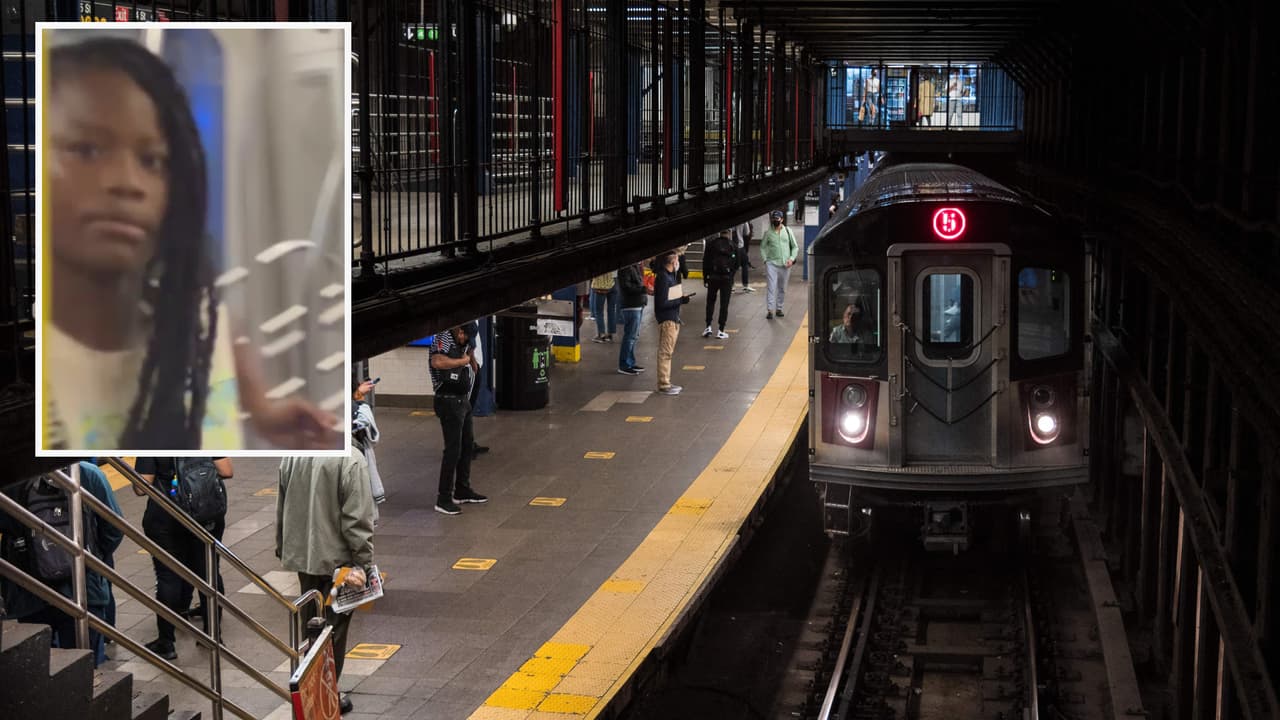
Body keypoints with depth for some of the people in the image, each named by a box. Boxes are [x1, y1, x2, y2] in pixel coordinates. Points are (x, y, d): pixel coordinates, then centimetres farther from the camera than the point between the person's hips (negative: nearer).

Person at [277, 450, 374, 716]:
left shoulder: (291, 456, -1)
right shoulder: (350, 459, -20)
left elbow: (281, 508, 9)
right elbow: (358, 518, -20)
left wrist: (282, 549, 20)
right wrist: (362, 563, -12)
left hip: (300, 555, 6)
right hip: (336, 559, -5)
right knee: (334, 630, 7)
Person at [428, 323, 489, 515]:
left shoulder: (461, 344, 13)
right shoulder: (443, 339, -13)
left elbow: (473, 370, 23)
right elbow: (437, 362, -34)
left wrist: (470, 354, 4)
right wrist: (462, 361, -20)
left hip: (463, 400, 10)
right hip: (449, 401, -10)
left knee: (468, 444, 17)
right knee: (453, 449, -9)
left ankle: (462, 490, 30)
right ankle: (443, 499, -4)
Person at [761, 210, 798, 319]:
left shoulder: (787, 231, 6)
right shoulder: (768, 232, 3)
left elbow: (795, 247, 9)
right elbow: (762, 247, 10)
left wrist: (792, 258, -5)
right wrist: (765, 259, -3)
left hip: (785, 265, 2)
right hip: (772, 264, -2)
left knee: (782, 289, 9)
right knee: (771, 287, -10)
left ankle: (779, 308, 20)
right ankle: (770, 310, -11)